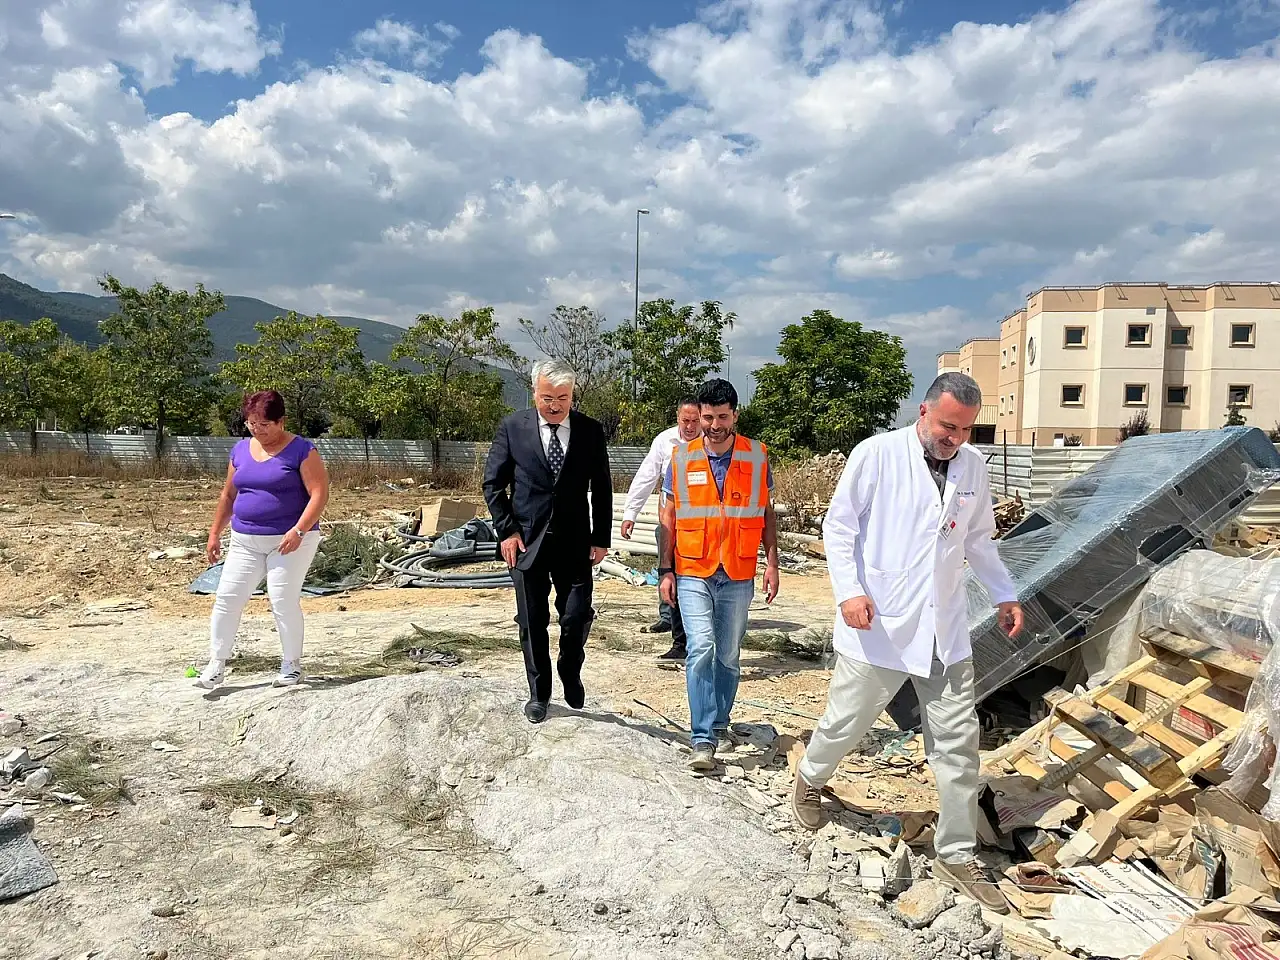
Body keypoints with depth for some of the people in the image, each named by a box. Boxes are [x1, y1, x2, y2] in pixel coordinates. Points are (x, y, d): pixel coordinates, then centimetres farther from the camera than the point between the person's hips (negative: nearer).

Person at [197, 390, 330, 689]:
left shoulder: (301, 450, -8)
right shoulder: (241, 450, 10)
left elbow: (320, 494, -13)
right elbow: (228, 495, 19)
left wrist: (298, 530, -23)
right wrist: (214, 533, 16)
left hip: (290, 541, -6)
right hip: (245, 541, 6)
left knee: (284, 601, -6)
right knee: (227, 598, 1)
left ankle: (292, 665, 11)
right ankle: (216, 664, 12)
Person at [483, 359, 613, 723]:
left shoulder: (591, 431, 0)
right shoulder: (512, 428, -3)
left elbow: (602, 489, 5)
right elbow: (493, 483, 2)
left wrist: (601, 538, 1)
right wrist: (507, 530, -6)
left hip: (574, 542, 0)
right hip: (527, 541, 0)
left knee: (577, 616, -3)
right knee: (532, 622, 8)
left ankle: (570, 672, 28)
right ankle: (538, 693, 26)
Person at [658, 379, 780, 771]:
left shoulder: (757, 456, 1)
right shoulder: (682, 458, 0)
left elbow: (767, 512, 8)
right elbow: (669, 517, 5)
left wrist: (772, 562, 1)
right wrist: (666, 570, 2)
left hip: (738, 576, 1)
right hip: (693, 574, -1)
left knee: (728, 656, 10)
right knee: (701, 649, -13)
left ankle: (719, 723, 29)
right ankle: (702, 739, -8)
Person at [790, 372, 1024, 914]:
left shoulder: (973, 467, 6)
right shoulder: (877, 453, -10)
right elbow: (838, 525, -7)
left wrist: (1004, 594, 13)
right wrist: (849, 591, -16)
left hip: (944, 631, 4)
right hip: (878, 625, -4)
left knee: (958, 743, 6)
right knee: (846, 721, 9)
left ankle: (957, 856, 21)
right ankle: (809, 780, 41)